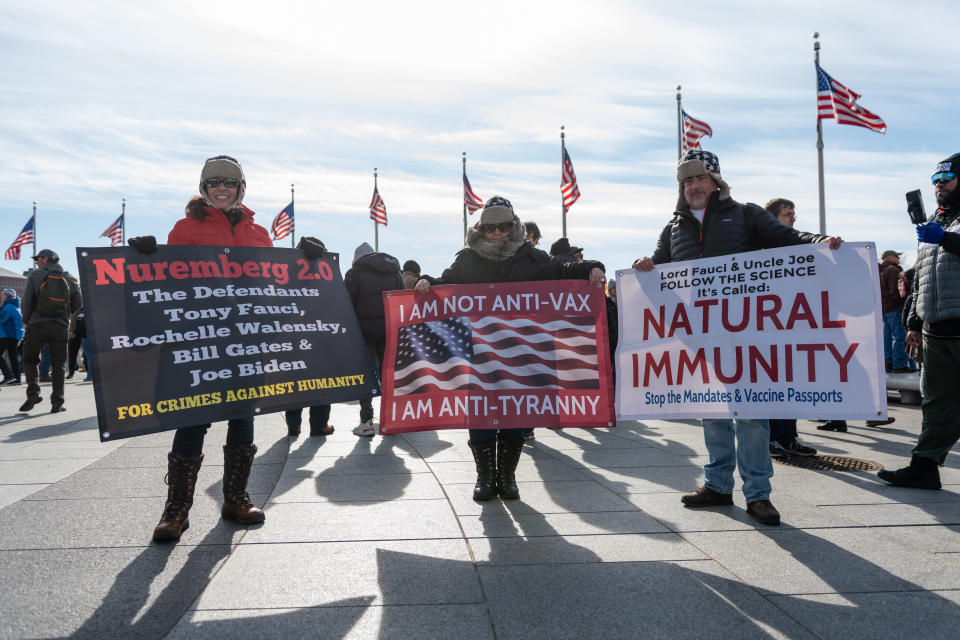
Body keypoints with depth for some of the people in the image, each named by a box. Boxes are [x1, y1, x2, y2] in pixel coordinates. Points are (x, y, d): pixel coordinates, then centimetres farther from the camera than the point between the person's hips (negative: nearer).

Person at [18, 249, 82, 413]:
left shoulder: (35, 275, 2)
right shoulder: (70, 279, 10)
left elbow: (26, 300, -5)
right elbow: (78, 303, 6)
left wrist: (26, 321, 8)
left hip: (37, 324, -2)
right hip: (61, 326, 2)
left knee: (30, 359, 10)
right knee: (58, 365, 5)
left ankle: (33, 392, -10)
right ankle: (57, 403, 2)